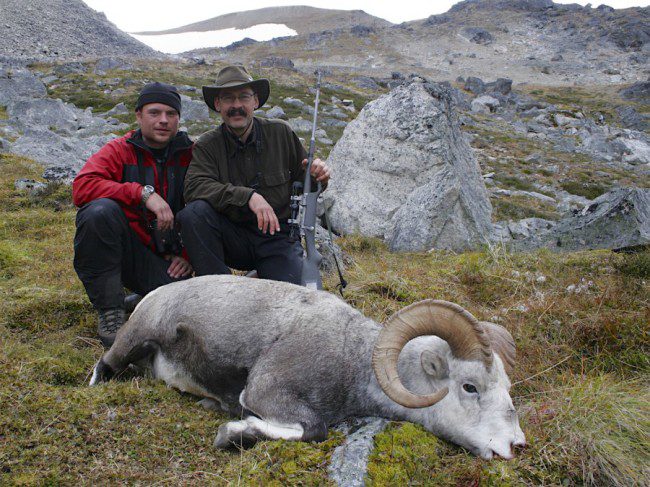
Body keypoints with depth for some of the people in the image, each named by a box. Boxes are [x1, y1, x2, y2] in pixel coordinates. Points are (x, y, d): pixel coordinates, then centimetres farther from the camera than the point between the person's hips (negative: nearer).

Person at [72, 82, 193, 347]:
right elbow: (82, 186, -20)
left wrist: (191, 255, -3)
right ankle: (110, 310, -17)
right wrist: (143, 193, -28)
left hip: (165, 259, 1)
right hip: (124, 245, 0)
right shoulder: (120, 150, -3)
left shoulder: (190, 155, 4)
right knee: (100, 210, -33)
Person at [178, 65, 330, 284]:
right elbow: (194, 186, -22)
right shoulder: (207, 146, -3)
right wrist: (248, 196, -33)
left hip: (276, 237, 0)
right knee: (193, 213, -29)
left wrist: (317, 176, -14)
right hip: (232, 238, 1)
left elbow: (302, 179, 11)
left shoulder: (281, 133, 1)